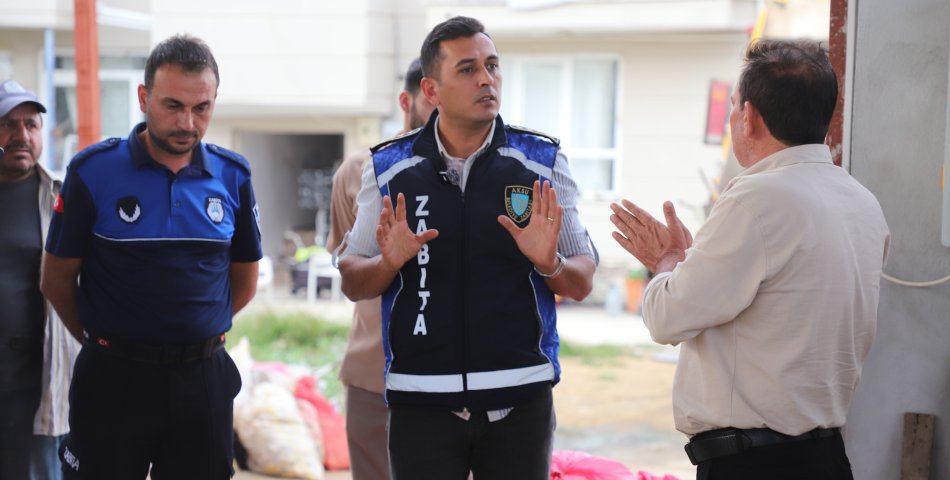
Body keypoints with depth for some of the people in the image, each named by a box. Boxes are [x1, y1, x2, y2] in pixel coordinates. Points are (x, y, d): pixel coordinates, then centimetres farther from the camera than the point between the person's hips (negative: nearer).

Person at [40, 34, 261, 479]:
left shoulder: (233, 176, 1)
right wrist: (99, 338, 6)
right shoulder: (93, 171, -7)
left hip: (203, 378, 3)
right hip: (114, 377, -2)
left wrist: (198, 336, 10)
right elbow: (57, 279, 0)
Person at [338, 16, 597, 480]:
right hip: (421, 398, 0)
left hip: (521, 397, 0)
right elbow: (352, 282, 7)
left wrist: (551, 264, -16)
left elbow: (582, 283, 5)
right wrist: (389, 262, -14)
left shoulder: (543, 161, 2)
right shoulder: (388, 167, 2)